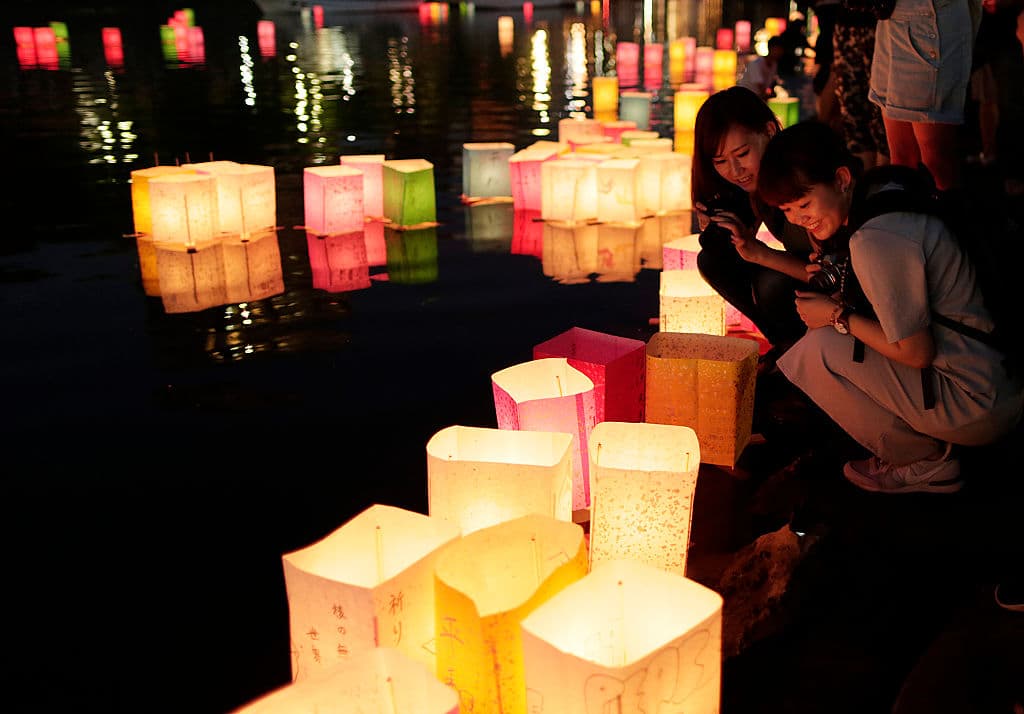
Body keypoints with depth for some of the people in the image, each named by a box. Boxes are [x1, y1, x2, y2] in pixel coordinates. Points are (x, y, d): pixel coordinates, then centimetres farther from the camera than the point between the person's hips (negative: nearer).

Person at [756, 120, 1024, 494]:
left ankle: (923, 462, 3)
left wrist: (837, 316, -10)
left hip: (983, 404, -10)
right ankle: (931, 441, 14)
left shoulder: (877, 239, -25)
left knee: (818, 351, -14)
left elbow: (916, 352, -19)